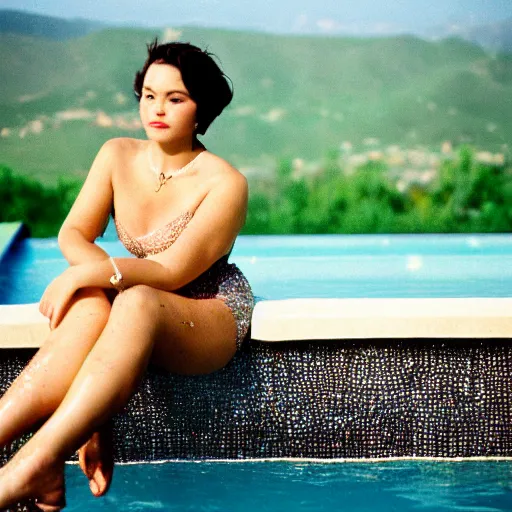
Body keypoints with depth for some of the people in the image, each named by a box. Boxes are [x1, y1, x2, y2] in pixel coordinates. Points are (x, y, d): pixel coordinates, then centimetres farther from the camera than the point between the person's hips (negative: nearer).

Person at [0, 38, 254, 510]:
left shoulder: (224, 184, -15)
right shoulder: (118, 156, 2)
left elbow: (171, 271, -20)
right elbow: (73, 234, 0)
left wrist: (87, 274, -29)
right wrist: (105, 274, -23)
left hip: (212, 312, -5)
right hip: (140, 308, 5)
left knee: (137, 302, -41)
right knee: (90, 307, -33)